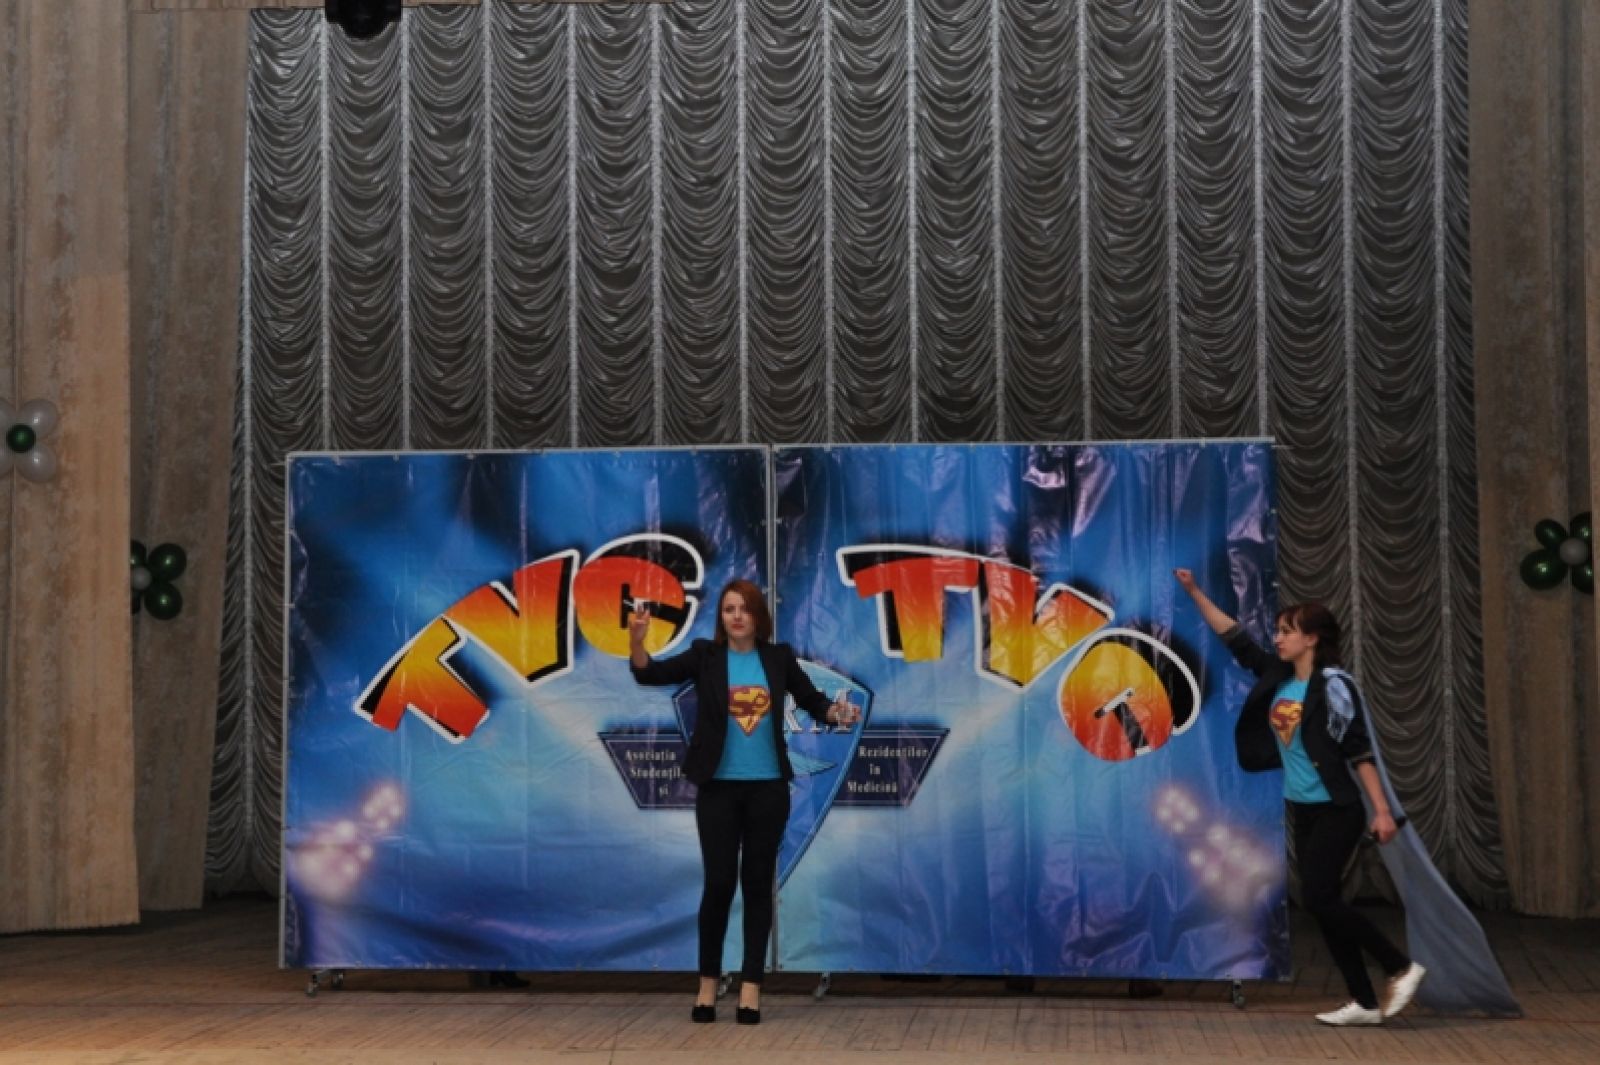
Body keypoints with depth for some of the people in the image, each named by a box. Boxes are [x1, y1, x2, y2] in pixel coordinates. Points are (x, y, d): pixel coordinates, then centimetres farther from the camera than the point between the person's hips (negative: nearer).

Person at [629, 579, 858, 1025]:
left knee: (758, 884, 5)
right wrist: (636, 641, -33)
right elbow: (651, 674, -13)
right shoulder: (705, 655, -1)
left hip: (768, 788, 1)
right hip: (718, 787, -1)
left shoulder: (779, 656, 3)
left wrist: (837, 712, -13)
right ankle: (708, 981, 16)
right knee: (719, 882, -1)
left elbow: (811, 700, 9)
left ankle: (750, 985, 12)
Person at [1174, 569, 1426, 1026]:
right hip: (1303, 812, 8)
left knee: (1318, 898, -13)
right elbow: (1235, 638, 12)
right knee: (1323, 904, 6)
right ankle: (1365, 1002, 12)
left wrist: (1382, 810, -19)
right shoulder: (1278, 677, 5)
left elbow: (1359, 749, -16)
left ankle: (1402, 967, 0)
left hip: (1336, 812, -8)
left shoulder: (1333, 683, -14)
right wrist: (1194, 592, 10)